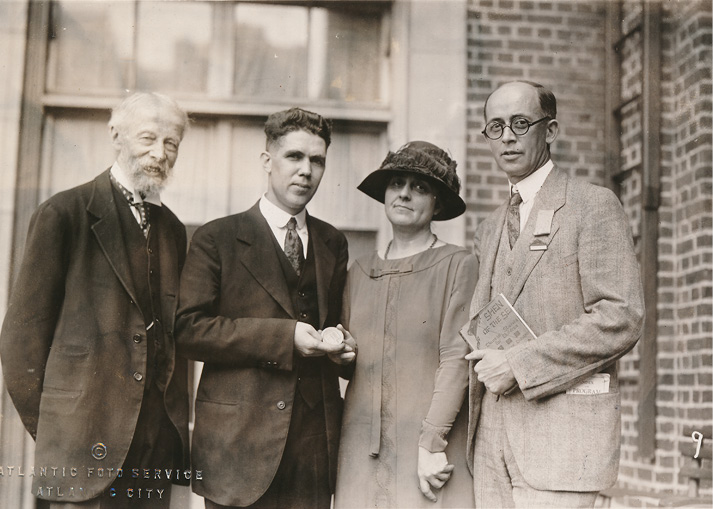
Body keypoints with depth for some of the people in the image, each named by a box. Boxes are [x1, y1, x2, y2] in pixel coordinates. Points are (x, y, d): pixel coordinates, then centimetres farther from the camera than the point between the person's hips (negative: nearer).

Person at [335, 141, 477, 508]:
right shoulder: (360, 271, 15)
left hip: (428, 441, -4)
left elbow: (456, 360, -7)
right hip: (363, 446, 4)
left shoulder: (458, 265, 0)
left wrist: (432, 443, -13)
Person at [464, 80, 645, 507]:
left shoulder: (594, 206, -2)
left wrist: (519, 364, -14)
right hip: (493, 434, 6)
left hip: (564, 427, -6)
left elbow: (621, 318, -12)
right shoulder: (491, 229, 21)